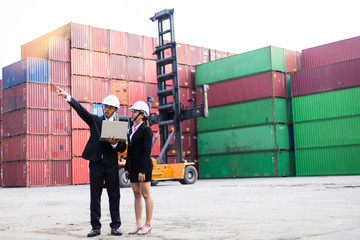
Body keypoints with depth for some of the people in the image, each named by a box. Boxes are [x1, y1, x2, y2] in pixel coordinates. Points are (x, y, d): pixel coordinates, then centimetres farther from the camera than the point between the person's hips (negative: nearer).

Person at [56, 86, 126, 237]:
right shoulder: (95, 121, 10)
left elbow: (122, 148, 5)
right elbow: (80, 109, -3)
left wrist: (114, 143, -17)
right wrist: (67, 96, -16)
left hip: (111, 165, 0)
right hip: (96, 163, 0)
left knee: (114, 196, 2)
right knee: (95, 196, 3)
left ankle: (115, 226, 11)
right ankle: (95, 227, 9)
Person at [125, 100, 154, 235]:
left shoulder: (146, 130, -9)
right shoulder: (132, 130, 15)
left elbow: (147, 151, -15)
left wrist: (143, 170, -19)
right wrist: (127, 168, 15)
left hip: (143, 166, -8)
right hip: (133, 167, 8)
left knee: (146, 195, -2)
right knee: (137, 195, 9)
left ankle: (148, 225, 5)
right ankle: (138, 224, 14)